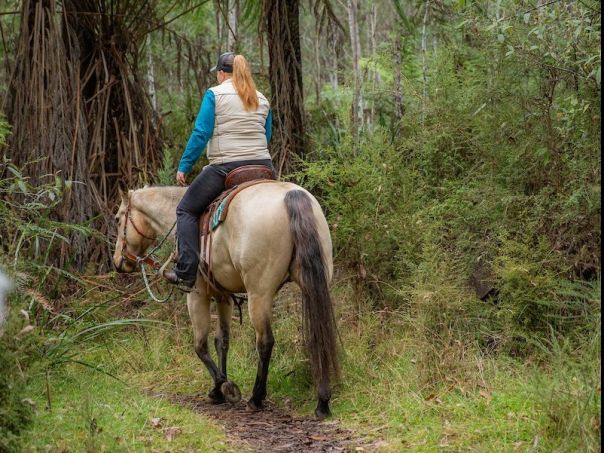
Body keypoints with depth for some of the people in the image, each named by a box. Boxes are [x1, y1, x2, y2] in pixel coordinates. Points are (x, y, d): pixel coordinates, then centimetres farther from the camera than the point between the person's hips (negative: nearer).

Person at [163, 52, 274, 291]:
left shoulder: (215, 94, -1)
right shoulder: (262, 100, 15)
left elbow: (200, 134, -6)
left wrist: (184, 166, -1)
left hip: (225, 168, -5)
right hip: (263, 167, 5)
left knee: (186, 210, 8)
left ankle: (186, 273, -2)